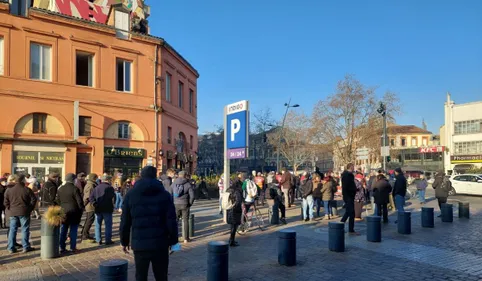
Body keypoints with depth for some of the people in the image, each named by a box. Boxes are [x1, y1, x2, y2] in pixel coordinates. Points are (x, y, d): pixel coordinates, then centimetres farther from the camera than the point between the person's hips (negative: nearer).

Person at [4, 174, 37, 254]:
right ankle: (26, 247, 9)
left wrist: (9, 209, 12)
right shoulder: (27, 190, -9)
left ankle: (11, 248, 14)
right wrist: (30, 208, 4)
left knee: (12, 230, 11)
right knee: (25, 229, 5)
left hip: (12, 212, 3)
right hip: (24, 212, -3)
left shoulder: (9, 190, 1)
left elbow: (5, 202, 2)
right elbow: (33, 199, -8)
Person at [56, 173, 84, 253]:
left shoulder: (60, 189, 5)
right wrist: (81, 209, 1)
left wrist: (60, 209, 20)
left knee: (63, 230, 11)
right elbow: (79, 201, -12)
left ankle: (62, 248, 15)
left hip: (63, 212, 5)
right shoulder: (75, 189, -14)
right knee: (73, 230, 3)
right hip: (74, 212, -5)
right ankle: (73, 248, 7)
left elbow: (58, 201, 11)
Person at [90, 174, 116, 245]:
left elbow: (91, 198, 1)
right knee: (108, 225, 3)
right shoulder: (110, 188, -9)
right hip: (107, 209, -4)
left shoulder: (96, 188, 6)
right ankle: (108, 240, 4)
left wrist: (95, 204, 2)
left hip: (98, 209, 4)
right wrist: (112, 205, 3)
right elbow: (113, 198, -13)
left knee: (98, 225, 13)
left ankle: (98, 240, 14)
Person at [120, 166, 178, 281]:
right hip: (160, 243, 0)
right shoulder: (165, 194, 1)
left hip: (139, 244, 1)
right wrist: (173, 240, 5)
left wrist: (124, 241, 14)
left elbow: (125, 222, 4)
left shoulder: (130, 195, 4)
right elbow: (171, 221, -3)